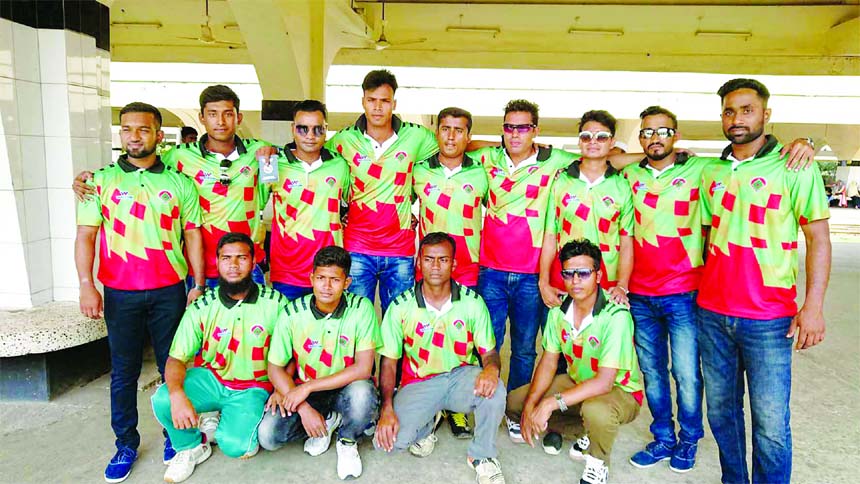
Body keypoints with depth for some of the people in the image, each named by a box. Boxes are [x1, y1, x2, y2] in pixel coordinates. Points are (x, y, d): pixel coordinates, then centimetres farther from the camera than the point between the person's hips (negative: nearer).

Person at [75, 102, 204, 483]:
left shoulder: (179, 183, 4)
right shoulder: (101, 180, 4)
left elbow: (192, 235, 5)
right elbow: (86, 235, 1)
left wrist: (198, 285, 0)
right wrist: (86, 286, -8)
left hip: (170, 291, 0)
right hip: (120, 293, 0)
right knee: (124, 372, 10)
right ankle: (126, 444, 24)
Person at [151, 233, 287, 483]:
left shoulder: (275, 303, -11)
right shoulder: (201, 307, -7)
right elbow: (176, 358, -11)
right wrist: (177, 395, -30)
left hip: (252, 389, -2)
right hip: (209, 378, 2)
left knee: (235, 445, -26)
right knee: (162, 400, -25)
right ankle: (191, 447, 6)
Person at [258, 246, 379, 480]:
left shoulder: (361, 308, -17)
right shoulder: (294, 312, -12)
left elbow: (363, 368, -21)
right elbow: (275, 368, -6)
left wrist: (308, 386, -23)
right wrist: (304, 408, -18)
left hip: (346, 387, -2)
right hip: (302, 391, 2)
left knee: (363, 394, -36)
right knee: (268, 435, -20)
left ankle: (348, 441, -1)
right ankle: (328, 421, 9)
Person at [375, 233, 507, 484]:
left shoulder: (473, 301, -5)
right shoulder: (401, 306, -6)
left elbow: (489, 352, -1)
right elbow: (389, 362, -2)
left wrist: (491, 369, -27)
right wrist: (386, 409, -16)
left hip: (461, 376, 0)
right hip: (419, 383, 0)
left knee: (494, 389, -33)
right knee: (391, 439, -23)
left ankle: (481, 456, -3)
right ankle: (426, 424, 15)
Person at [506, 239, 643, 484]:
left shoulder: (615, 316, -29)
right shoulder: (559, 309, -9)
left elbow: (603, 382, -32)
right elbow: (549, 362, -3)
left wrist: (552, 403, -37)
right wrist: (530, 405, -16)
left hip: (620, 391, -6)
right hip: (576, 381, 6)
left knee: (595, 410, -40)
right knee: (514, 402, -6)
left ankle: (598, 463, -5)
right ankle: (584, 432, 12)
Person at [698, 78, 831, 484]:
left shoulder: (794, 166, -4)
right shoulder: (711, 173, 10)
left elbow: (818, 238, -5)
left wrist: (813, 306, -13)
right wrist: (700, 285, 12)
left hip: (768, 318, -4)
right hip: (712, 313, 5)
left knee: (770, 421, 0)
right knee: (721, 409, 15)